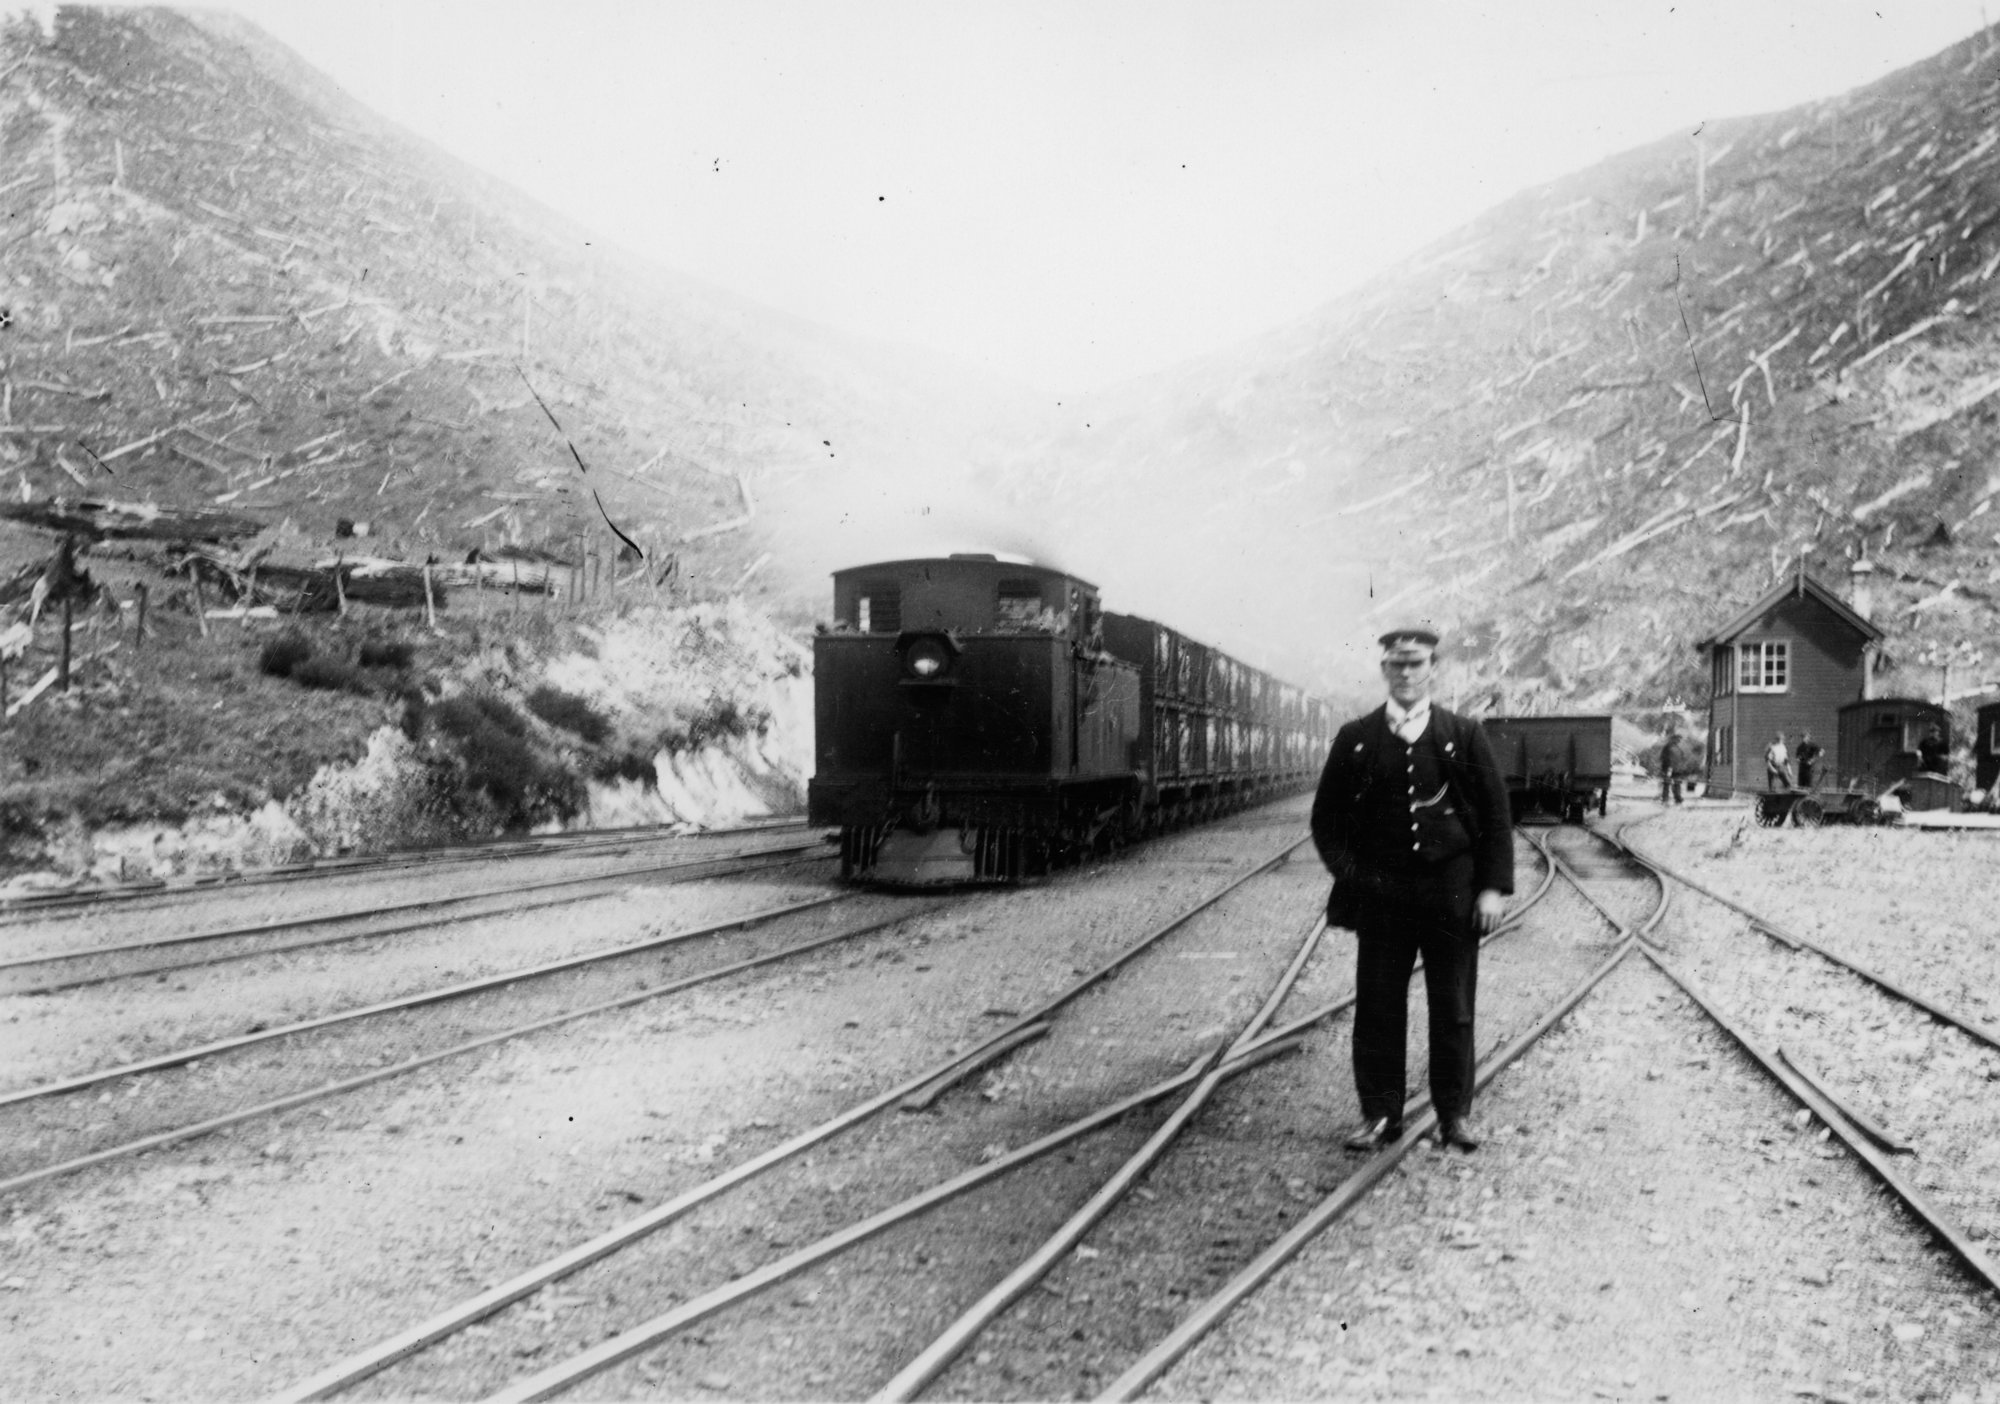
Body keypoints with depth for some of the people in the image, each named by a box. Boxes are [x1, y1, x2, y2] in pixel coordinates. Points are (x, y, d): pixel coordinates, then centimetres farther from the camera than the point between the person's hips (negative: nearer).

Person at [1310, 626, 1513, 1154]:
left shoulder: (1464, 736, 3)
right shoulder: (1355, 739, 4)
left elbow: (1496, 815, 4)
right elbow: (1326, 819, 8)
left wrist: (1494, 887, -4)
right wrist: (1350, 873, -3)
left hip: (1452, 895, 0)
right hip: (1380, 894, 1)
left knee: (1453, 1010, 6)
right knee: (1378, 1009, 3)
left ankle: (1455, 1114, 20)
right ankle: (1380, 1115, 15)